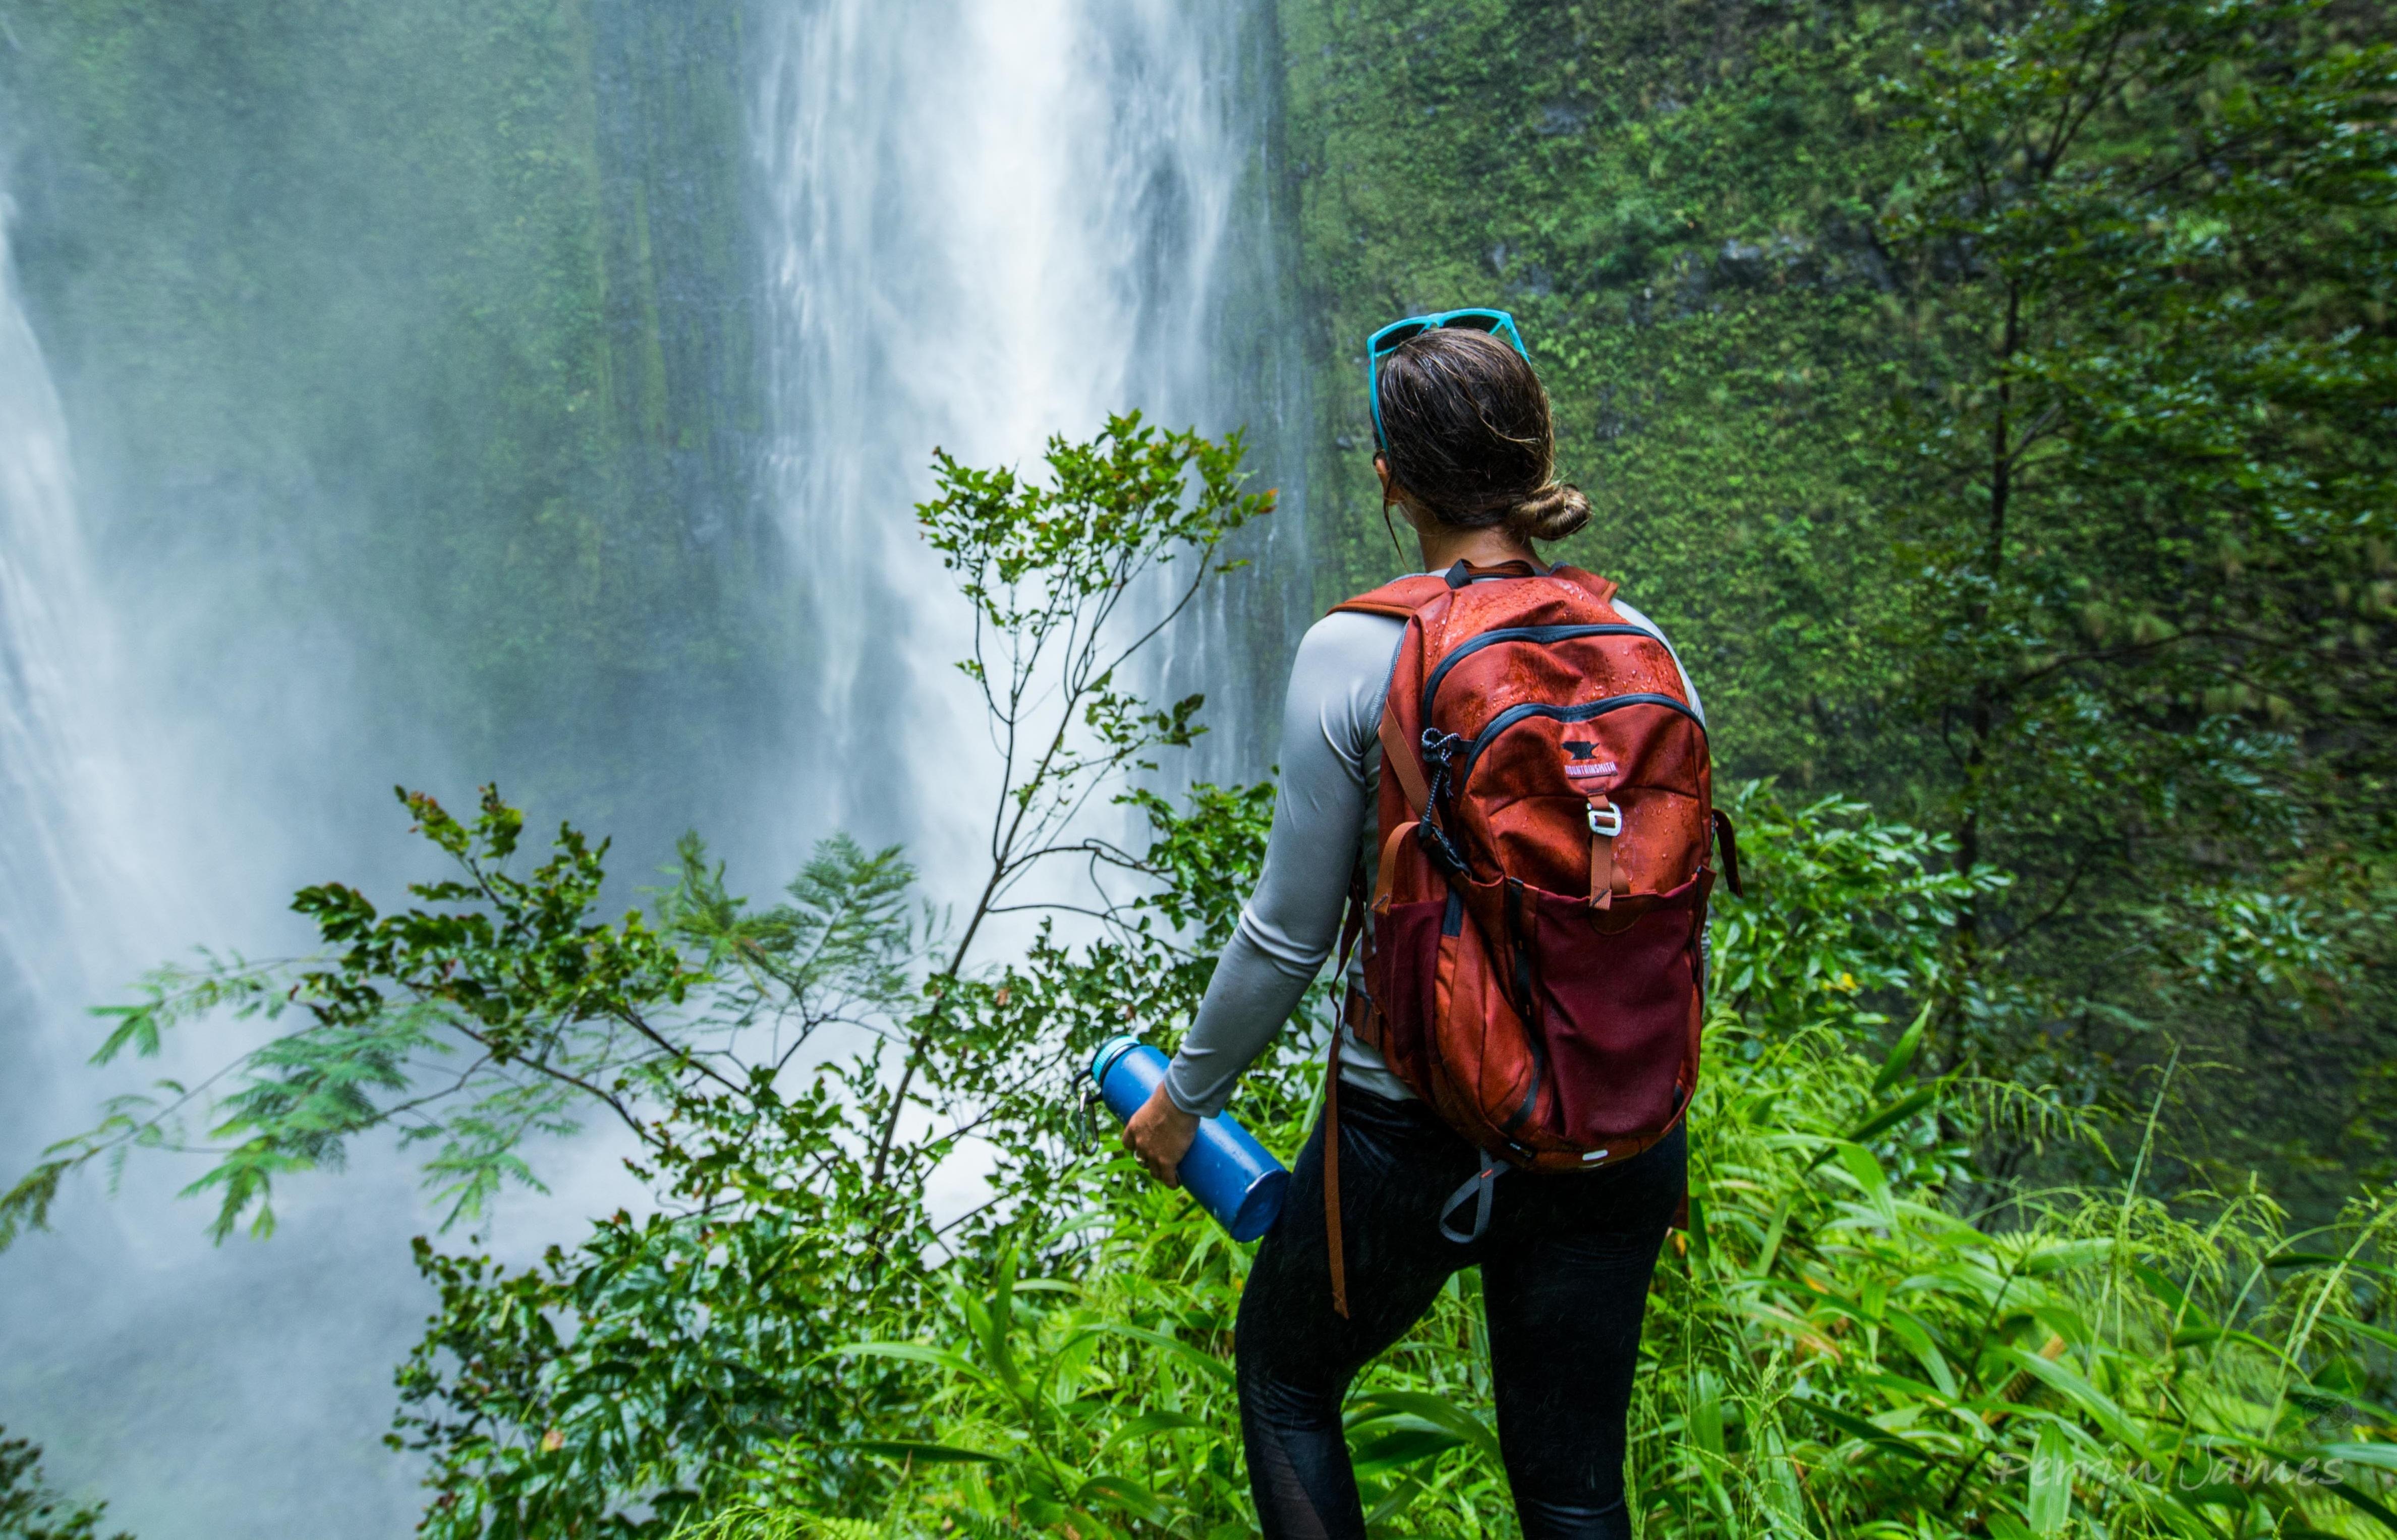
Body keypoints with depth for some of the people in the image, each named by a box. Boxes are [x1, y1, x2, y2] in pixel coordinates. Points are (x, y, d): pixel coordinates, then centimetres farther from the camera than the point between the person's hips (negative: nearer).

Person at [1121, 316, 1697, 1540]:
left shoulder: (1357, 653, -16)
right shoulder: (1636, 645, -3)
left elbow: (1290, 934, -12)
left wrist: (1185, 1094, 4)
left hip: (1417, 1133, -4)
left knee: (1281, 1380, 25)